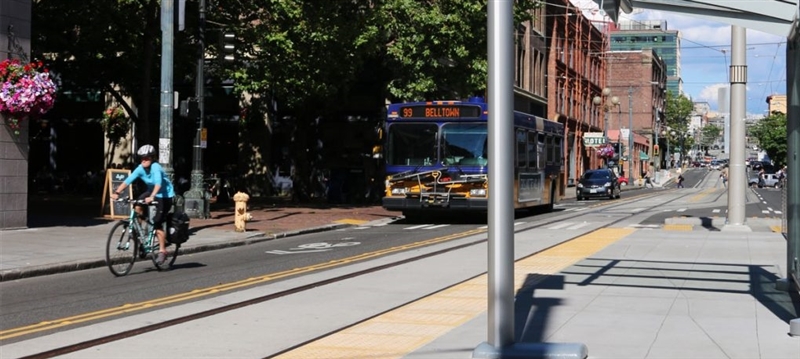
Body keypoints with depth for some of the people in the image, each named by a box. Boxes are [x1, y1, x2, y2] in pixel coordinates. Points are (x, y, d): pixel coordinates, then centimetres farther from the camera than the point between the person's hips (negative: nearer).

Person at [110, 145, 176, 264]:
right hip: (152, 192, 7)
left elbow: (158, 183, -43)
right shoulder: (140, 168, -12)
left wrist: (151, 197, -58)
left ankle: (162, 251, 0)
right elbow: (128, 180, -20)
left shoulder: (156, 168, -28)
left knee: (157, 223, -12)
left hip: (165, 195, -7)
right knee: (137, 206, -16)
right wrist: (116, 192, -32)